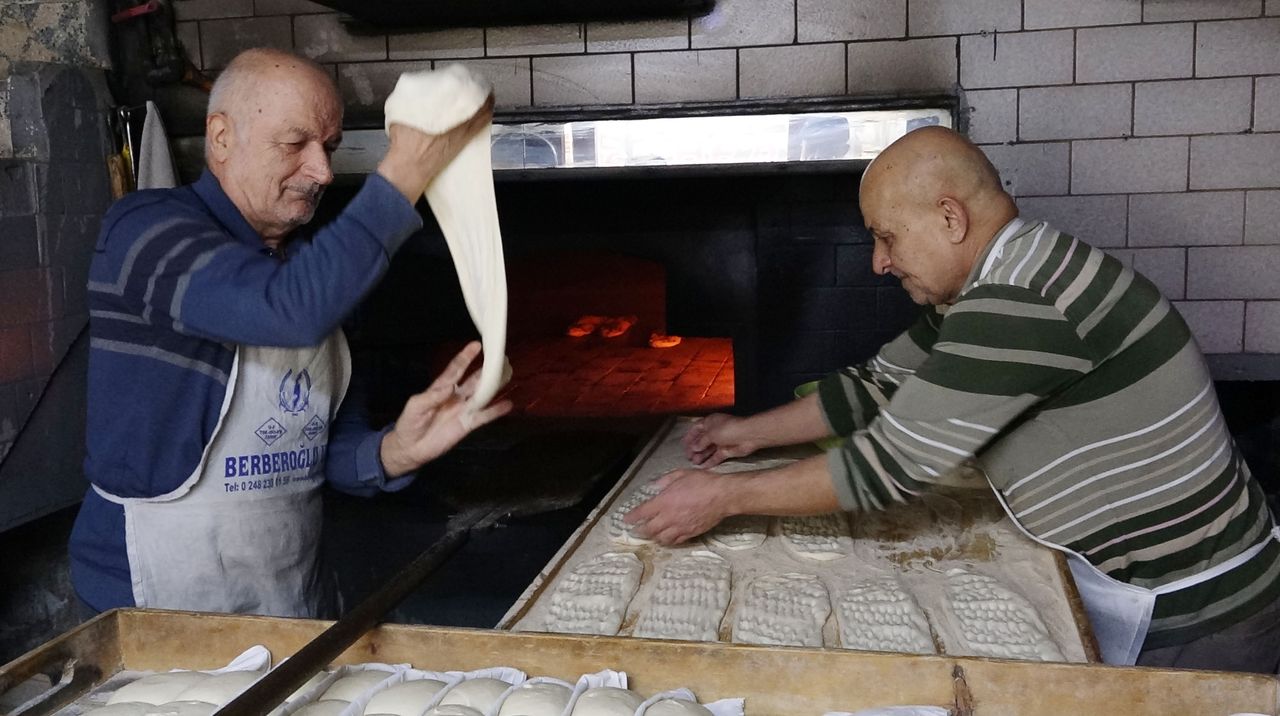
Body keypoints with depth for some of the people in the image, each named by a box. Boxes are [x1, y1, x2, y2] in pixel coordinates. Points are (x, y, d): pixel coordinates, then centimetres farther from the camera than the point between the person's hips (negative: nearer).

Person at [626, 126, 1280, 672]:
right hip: (1116, 588, 9)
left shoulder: (1025, 302, -29)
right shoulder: (977, 293, 5)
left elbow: (892, 463, -27)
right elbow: (879, 385, 15)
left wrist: (725, 495, -18)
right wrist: (752, 432, 15)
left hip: (1189, 624, -9)